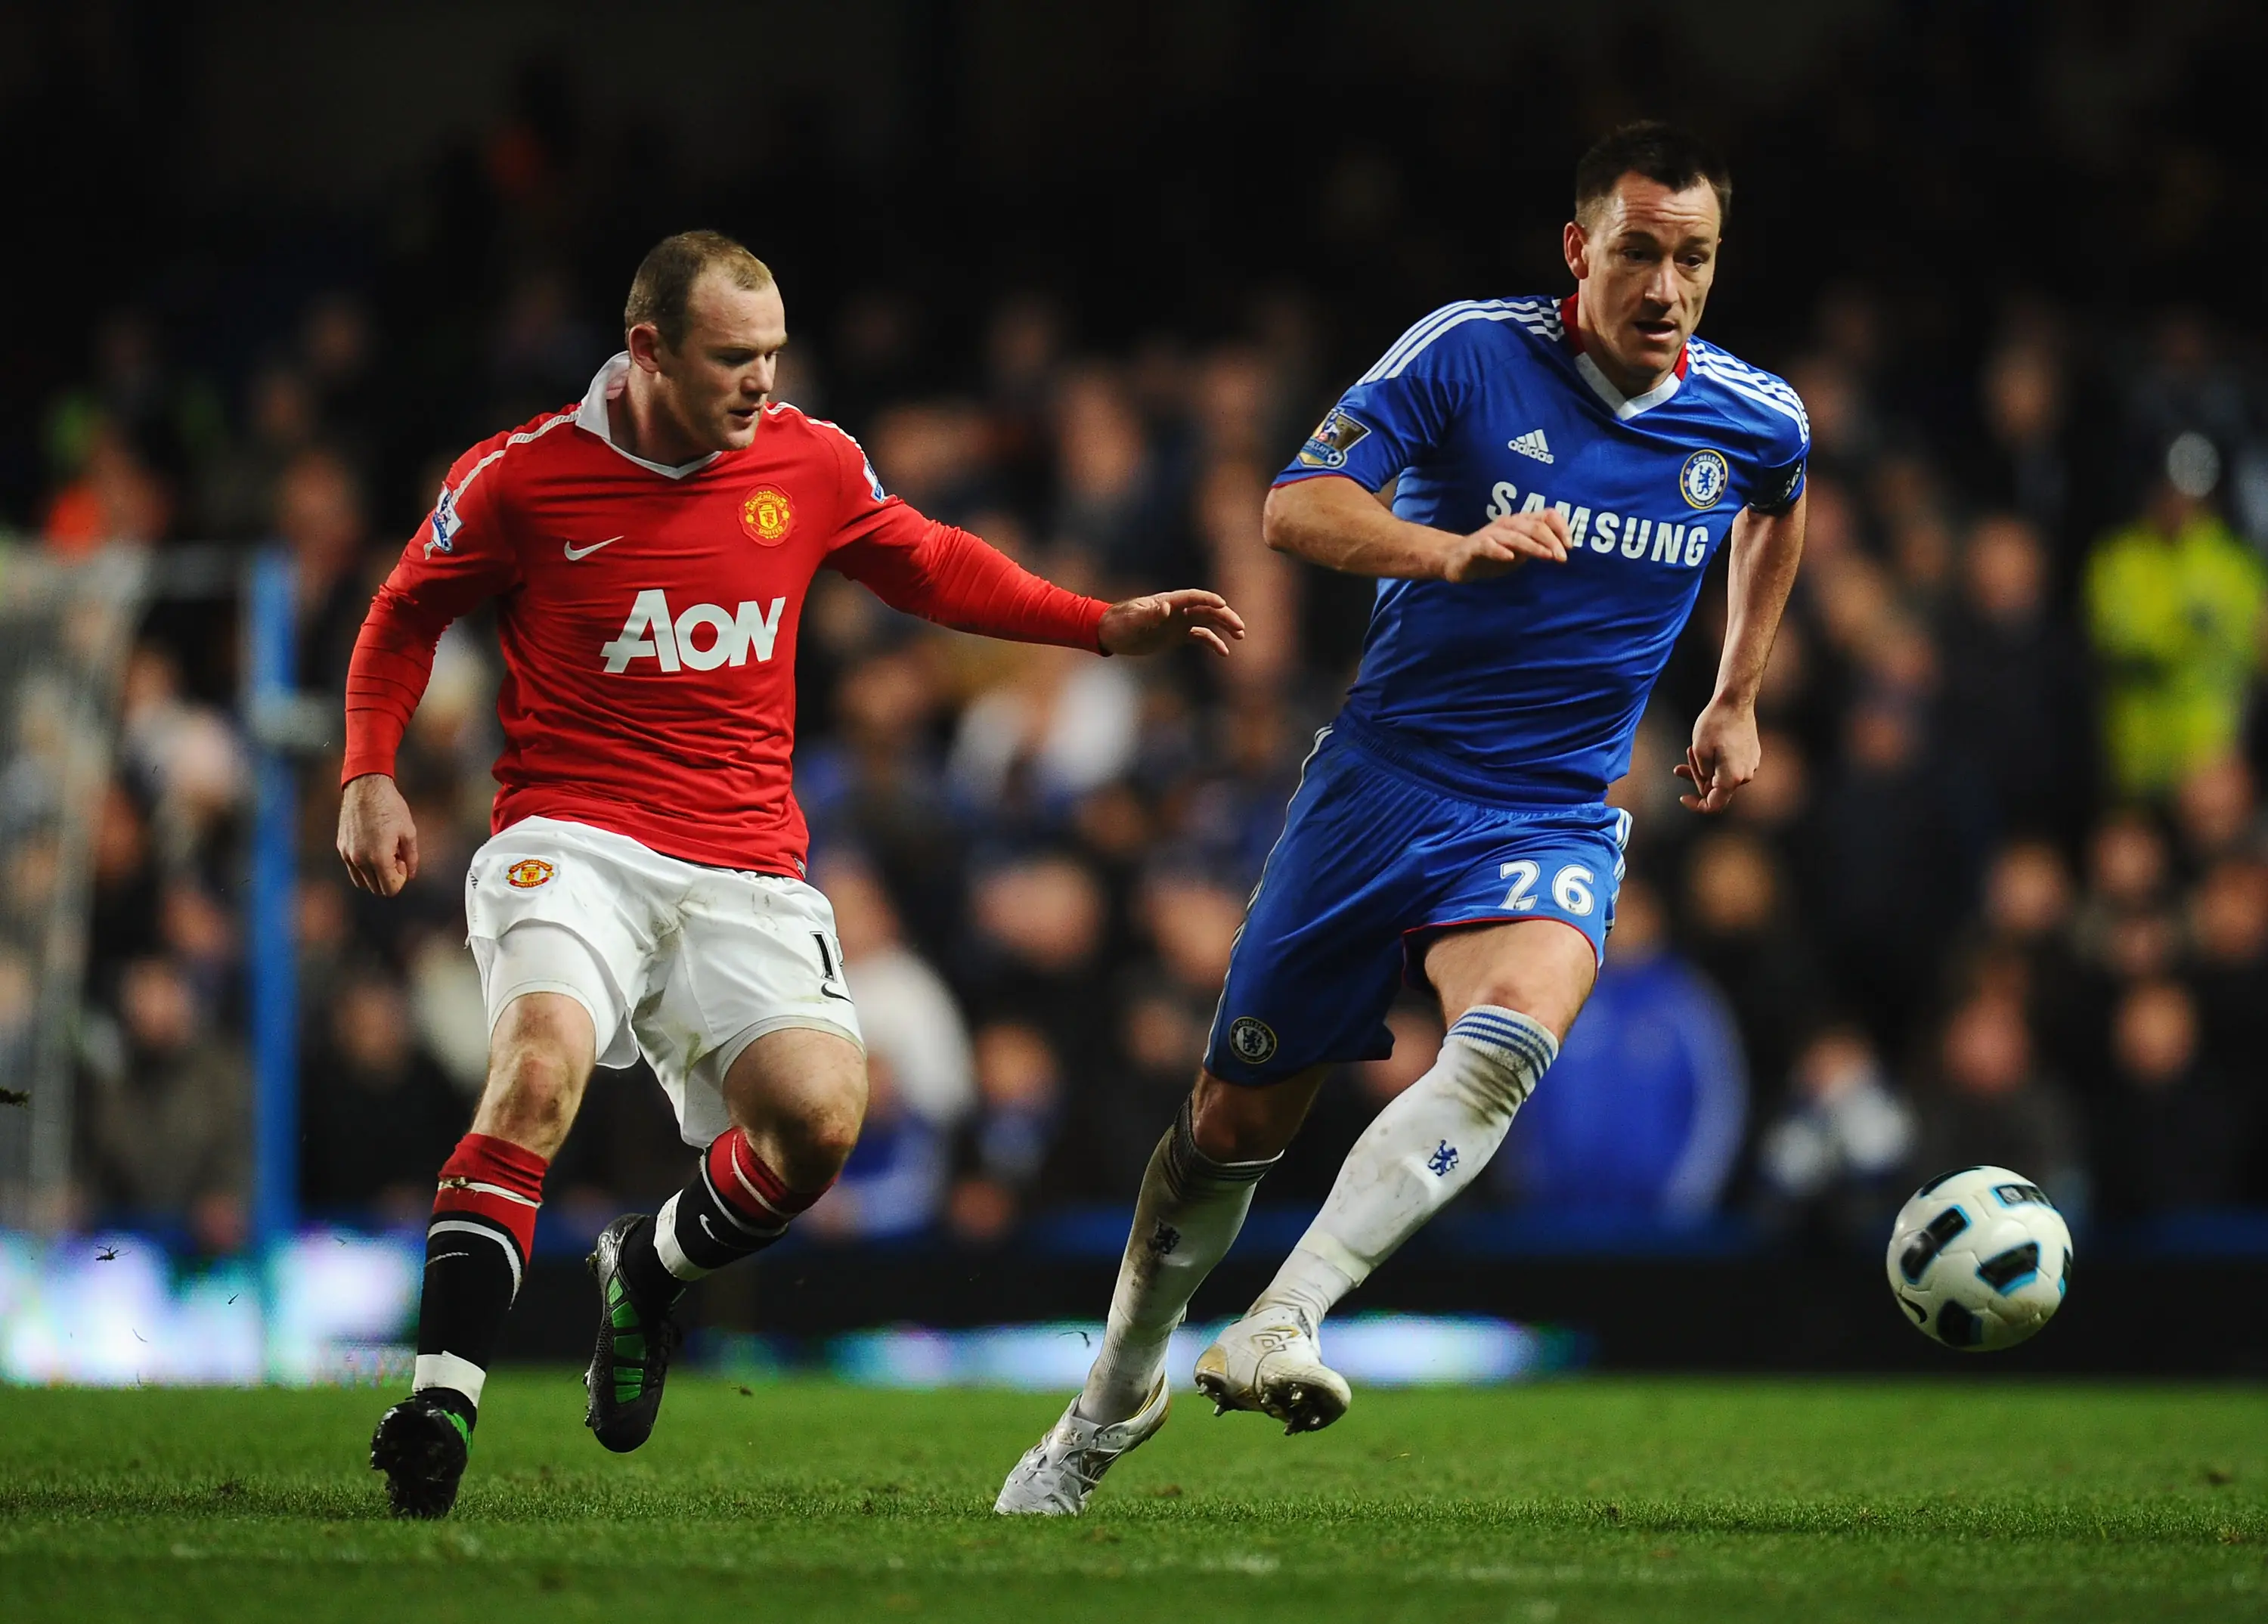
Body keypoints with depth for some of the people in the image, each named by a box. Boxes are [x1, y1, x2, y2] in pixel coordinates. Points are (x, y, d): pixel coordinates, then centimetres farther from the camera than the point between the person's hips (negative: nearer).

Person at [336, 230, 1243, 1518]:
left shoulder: (813, 463, 5)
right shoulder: (521, 478, -4)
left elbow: (931, 568, 23)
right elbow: (408, 613, 13)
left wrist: (1109, 626, 16)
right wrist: (371, 777, 1)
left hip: (747, 871, 3)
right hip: (572, 841, -3)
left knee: (822, 1112, -20)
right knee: (545, 1053, -33)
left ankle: (654, 1269, 14)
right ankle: (443, 1396, -32)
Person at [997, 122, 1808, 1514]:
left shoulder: (1756, 419, 1)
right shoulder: (1471, 352, -10)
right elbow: (1297, 509, -18)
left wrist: (1737, 699, 25)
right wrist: (1458, 549, -35)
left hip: (1553, 817, 1)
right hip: (1385, 775, -1)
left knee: (1515, 1032, -33)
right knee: (1241, 1116, 7)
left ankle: (1281, 1330, -39)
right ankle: (1116, 1397, 31)